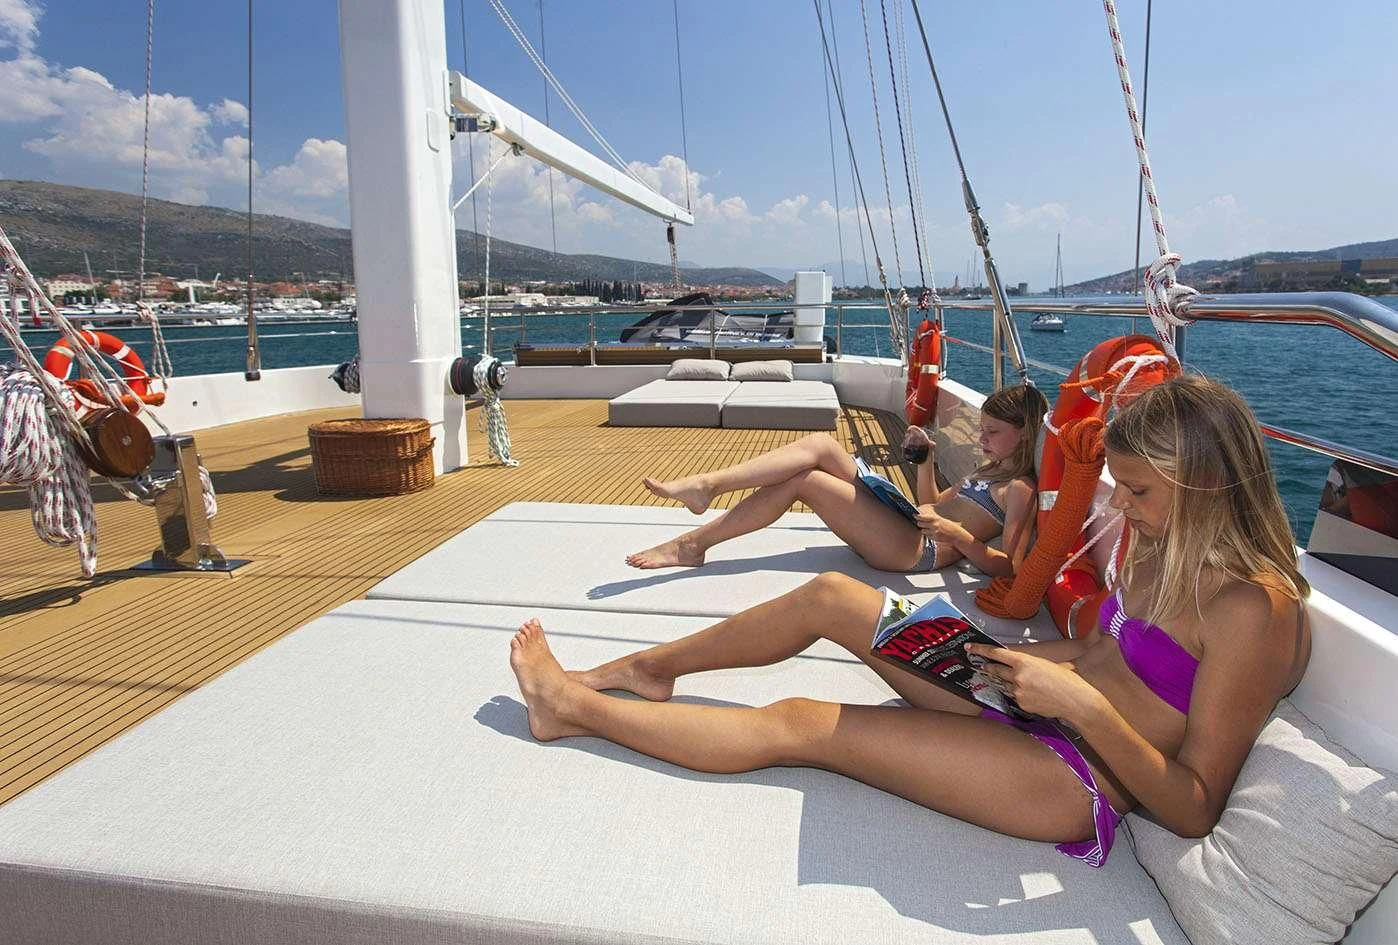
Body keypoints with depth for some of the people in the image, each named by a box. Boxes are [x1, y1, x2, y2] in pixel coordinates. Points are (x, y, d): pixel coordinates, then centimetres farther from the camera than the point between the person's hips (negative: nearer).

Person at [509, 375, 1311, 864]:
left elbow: (1194, 811, -19)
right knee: (830, 596, 0)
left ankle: (574, 708, 5)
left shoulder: (1251, 609, -21)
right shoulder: (1173, 550, 5)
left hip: (1074, 780, -8)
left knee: (800, 726, -12)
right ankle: (649, 668, 17)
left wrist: (1082, 704, -29)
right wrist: (1003, 656, 1)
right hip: (1031, 711, 9)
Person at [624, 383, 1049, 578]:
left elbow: (1010, 568, -13)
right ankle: (705, 485, -21)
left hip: (916, 550, -9)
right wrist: (925, 460, 16)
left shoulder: (1019, 489, -3)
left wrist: (956, 535, -25)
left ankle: (694, 543, -14)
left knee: (802, 480, -18)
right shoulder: (993, 470, 26)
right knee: (820, 444, -9)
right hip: (902, 528, 9)